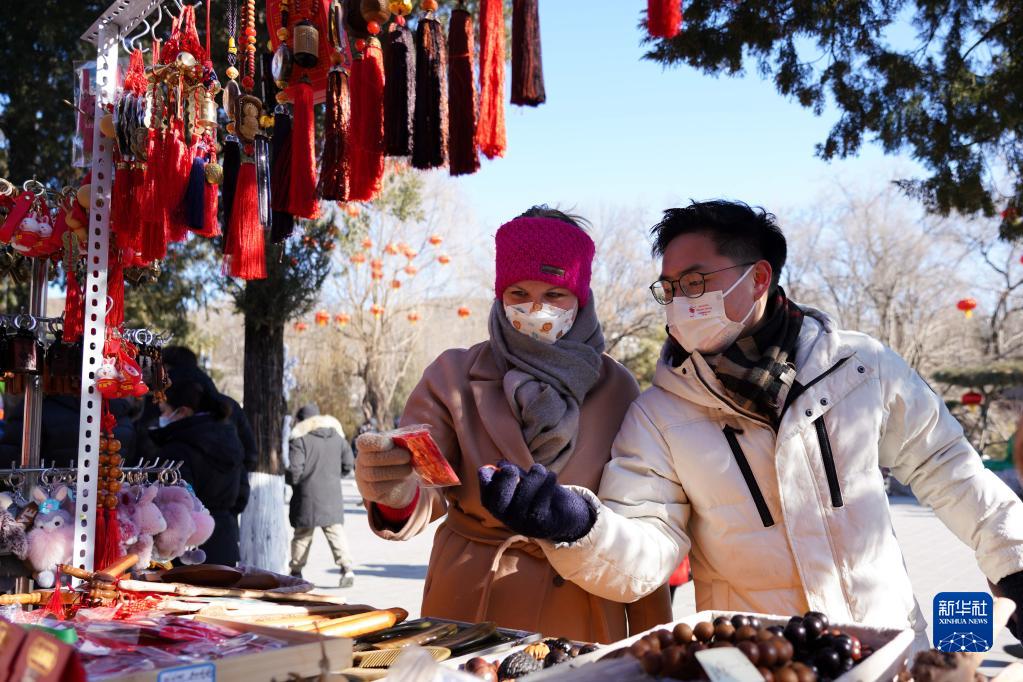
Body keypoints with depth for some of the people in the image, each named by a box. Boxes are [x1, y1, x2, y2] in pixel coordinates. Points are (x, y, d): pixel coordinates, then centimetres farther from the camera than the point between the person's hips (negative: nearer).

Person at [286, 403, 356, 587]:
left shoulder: (299, 439, -9)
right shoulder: (337, 436, 7)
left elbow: (294, 469, -15)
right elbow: (348, 464, 12)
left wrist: (291, 480, 6)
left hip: (308, 497, -3)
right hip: (332, 496, 3)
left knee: (302, 536, 10)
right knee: (336, 533, 4)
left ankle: (296, 572, 19)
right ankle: (347, 568, -10)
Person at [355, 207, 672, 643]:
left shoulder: (617, 389, -2)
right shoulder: (454, 376, -6)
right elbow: (421, 493, -15)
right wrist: (397, 496, -38)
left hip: (581, 622, 1)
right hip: (468, 609, -1)